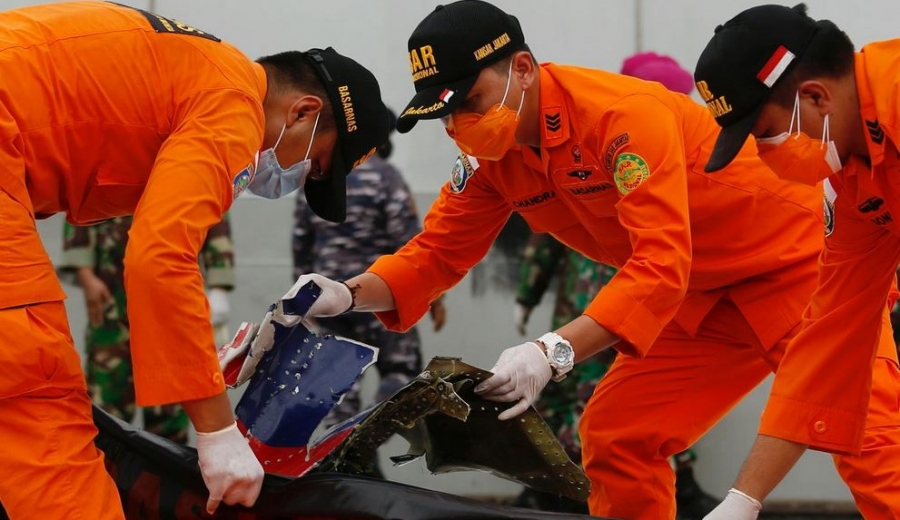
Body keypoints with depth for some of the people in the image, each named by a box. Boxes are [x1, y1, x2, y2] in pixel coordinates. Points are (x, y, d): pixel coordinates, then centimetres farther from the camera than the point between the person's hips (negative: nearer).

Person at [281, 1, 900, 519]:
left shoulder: (624, 112, -30)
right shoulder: (494, 154, -4)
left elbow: (661, 263, -37)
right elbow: (436, 253, 2)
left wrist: (554, 352, -47)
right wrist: (349, 296, -17)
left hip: (800, 259, -8)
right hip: (700, 298, 8)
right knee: (613, 438, 3)